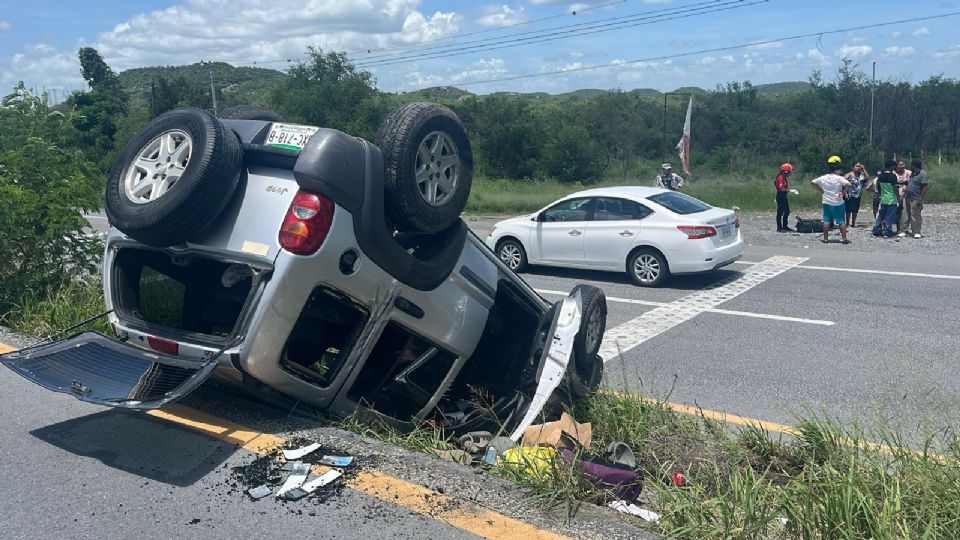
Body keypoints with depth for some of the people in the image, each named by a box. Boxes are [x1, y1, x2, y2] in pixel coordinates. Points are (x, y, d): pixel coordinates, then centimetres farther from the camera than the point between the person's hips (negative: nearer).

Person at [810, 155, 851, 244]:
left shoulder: (823, 178, 0)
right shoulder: (839, 178, -15)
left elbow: (812, 182, 8)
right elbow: (848, 184, -27)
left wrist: (821, 190, 9)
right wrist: (843, 193, -13)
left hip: (826, 203, 4)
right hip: (838, 203, -4)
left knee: (826, 220, 10)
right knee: (841, 221, 4)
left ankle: (825, 238, 12)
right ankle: (844, 238, 5)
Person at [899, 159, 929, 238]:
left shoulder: (922, 174, -11)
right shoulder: (912, 174, 16)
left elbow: (924, 188, -15)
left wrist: (920, 199, -19)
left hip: (915, 200, -8)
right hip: (906, 198, 8)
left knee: (915, 216, -2)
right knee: (905, 215, 5)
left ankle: (916, 232, 6)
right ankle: (903, 231, 8)